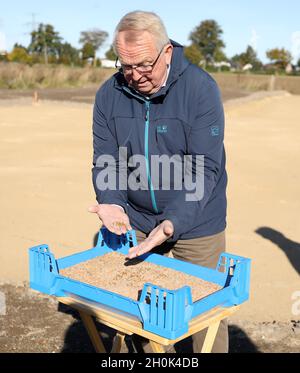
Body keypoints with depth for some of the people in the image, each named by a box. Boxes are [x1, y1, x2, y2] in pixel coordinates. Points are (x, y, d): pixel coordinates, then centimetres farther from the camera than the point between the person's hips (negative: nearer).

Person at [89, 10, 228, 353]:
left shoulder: (201, 88, -18)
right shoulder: (109, 94, -6)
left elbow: (204, 168, -21)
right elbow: (105, 159, -2)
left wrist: (173, 223, -32)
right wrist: (110, 201, -22)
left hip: (195, 223, -3)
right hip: (136, 222, 4)